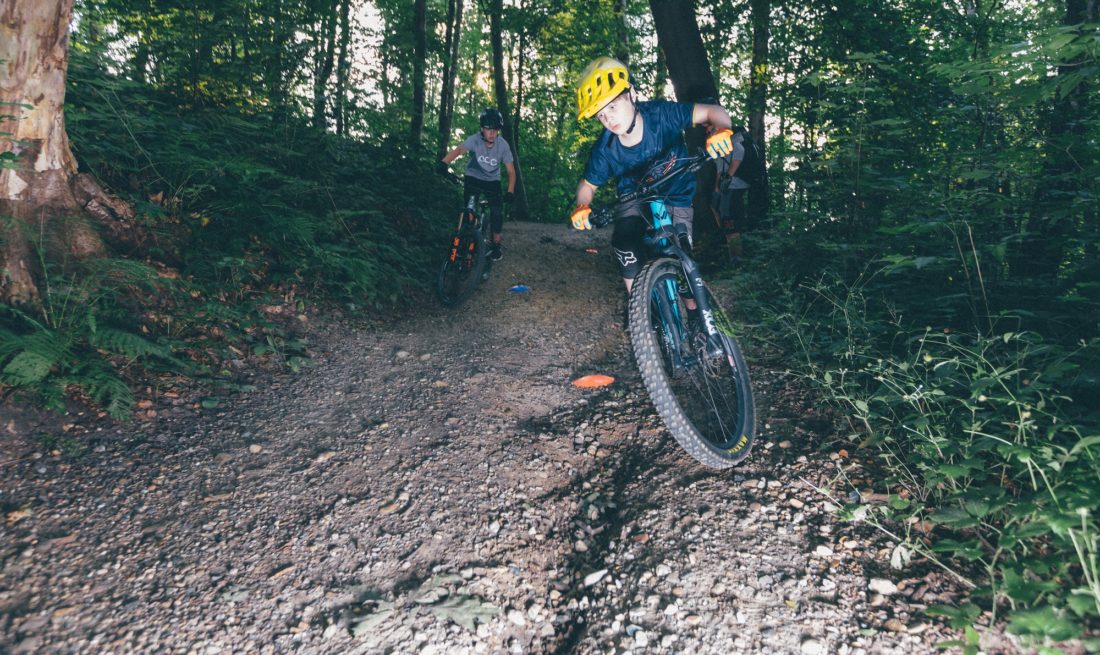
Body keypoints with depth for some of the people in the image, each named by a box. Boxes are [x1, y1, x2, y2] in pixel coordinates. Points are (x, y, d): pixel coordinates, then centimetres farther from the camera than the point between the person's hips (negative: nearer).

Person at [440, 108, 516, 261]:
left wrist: (510, 192, -29)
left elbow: (511, 171, -15)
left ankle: (496, 244, 8)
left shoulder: (503, 145, -19)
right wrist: (444, 163, -58)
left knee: (498, 213, -12)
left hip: (492, 181, 1)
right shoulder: (474, 140, -23)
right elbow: (458, 150, -39)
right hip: (473, 178, -1)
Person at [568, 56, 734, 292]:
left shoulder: (661, 114, -26)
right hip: (635, 200, 1)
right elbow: (588, 184, -7)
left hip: (677, 196, 0)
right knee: (625, 245, -28)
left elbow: (713, 112, -26)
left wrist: (720, 130, -49)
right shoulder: (605, 149, -21)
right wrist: (581, 207, -29)